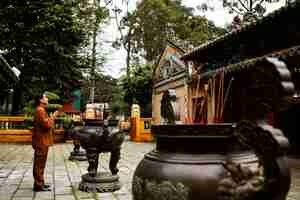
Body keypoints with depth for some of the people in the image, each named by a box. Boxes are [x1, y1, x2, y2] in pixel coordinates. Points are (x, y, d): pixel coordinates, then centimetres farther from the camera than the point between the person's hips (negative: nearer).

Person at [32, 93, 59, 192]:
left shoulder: (41, 110, 19)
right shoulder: (40, 110, -15)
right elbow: (47, 124, -23)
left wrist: (52, 117, 10)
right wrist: (53, 116, -11)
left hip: (42, 141, 11)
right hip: (41, 141, -11)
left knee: (40, 163, 15)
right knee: (39, 163, -5)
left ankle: (40, 183, 23)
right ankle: (38, 185, 0)